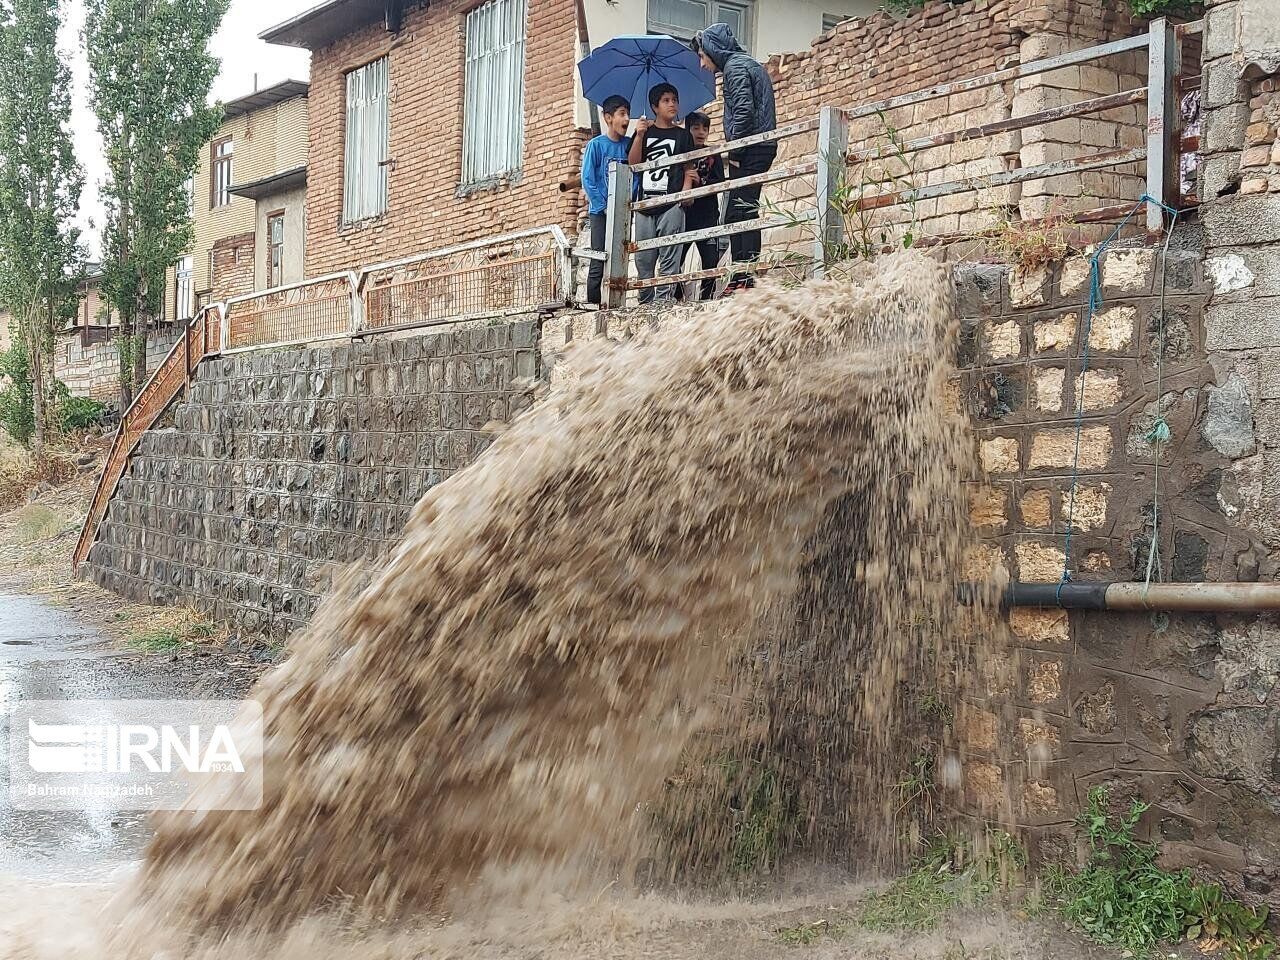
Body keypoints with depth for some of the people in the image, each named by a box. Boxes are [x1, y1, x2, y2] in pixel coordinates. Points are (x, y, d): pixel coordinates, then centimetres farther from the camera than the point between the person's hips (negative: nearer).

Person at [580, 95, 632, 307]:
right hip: (600, 212, -4)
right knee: (599, 263, -6)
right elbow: (587, 180, -6)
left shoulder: (629, 145, 8)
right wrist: (604, 207, -11)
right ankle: (593, 304, -2)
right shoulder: (596, 145, -3)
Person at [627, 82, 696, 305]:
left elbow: (688, 169, 8)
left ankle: (664, 297, -7)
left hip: (671, 204, -2)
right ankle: (646, 301, 8)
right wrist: (639, 136, -8)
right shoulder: (644, 132, 13)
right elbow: (633, 163, 3)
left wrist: (685, 192, -8)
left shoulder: (682, 135, 11)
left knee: (669, 257, -7)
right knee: (643, 258, 2)